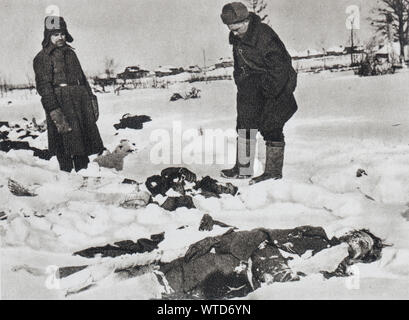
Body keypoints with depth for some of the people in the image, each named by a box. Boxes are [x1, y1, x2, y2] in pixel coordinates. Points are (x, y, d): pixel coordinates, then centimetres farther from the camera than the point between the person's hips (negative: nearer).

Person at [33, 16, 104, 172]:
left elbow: (81, 76, 25)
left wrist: (90, 96, 15)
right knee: (66, 140, -8)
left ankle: (83, 171, 20)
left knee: (84, 140, 9)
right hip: (61, 102, -7)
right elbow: (44, 86, -12)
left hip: (80, 101, 7)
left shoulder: (70, 53, 19)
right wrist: (53, 109, -22)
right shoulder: (43, 58, -3)